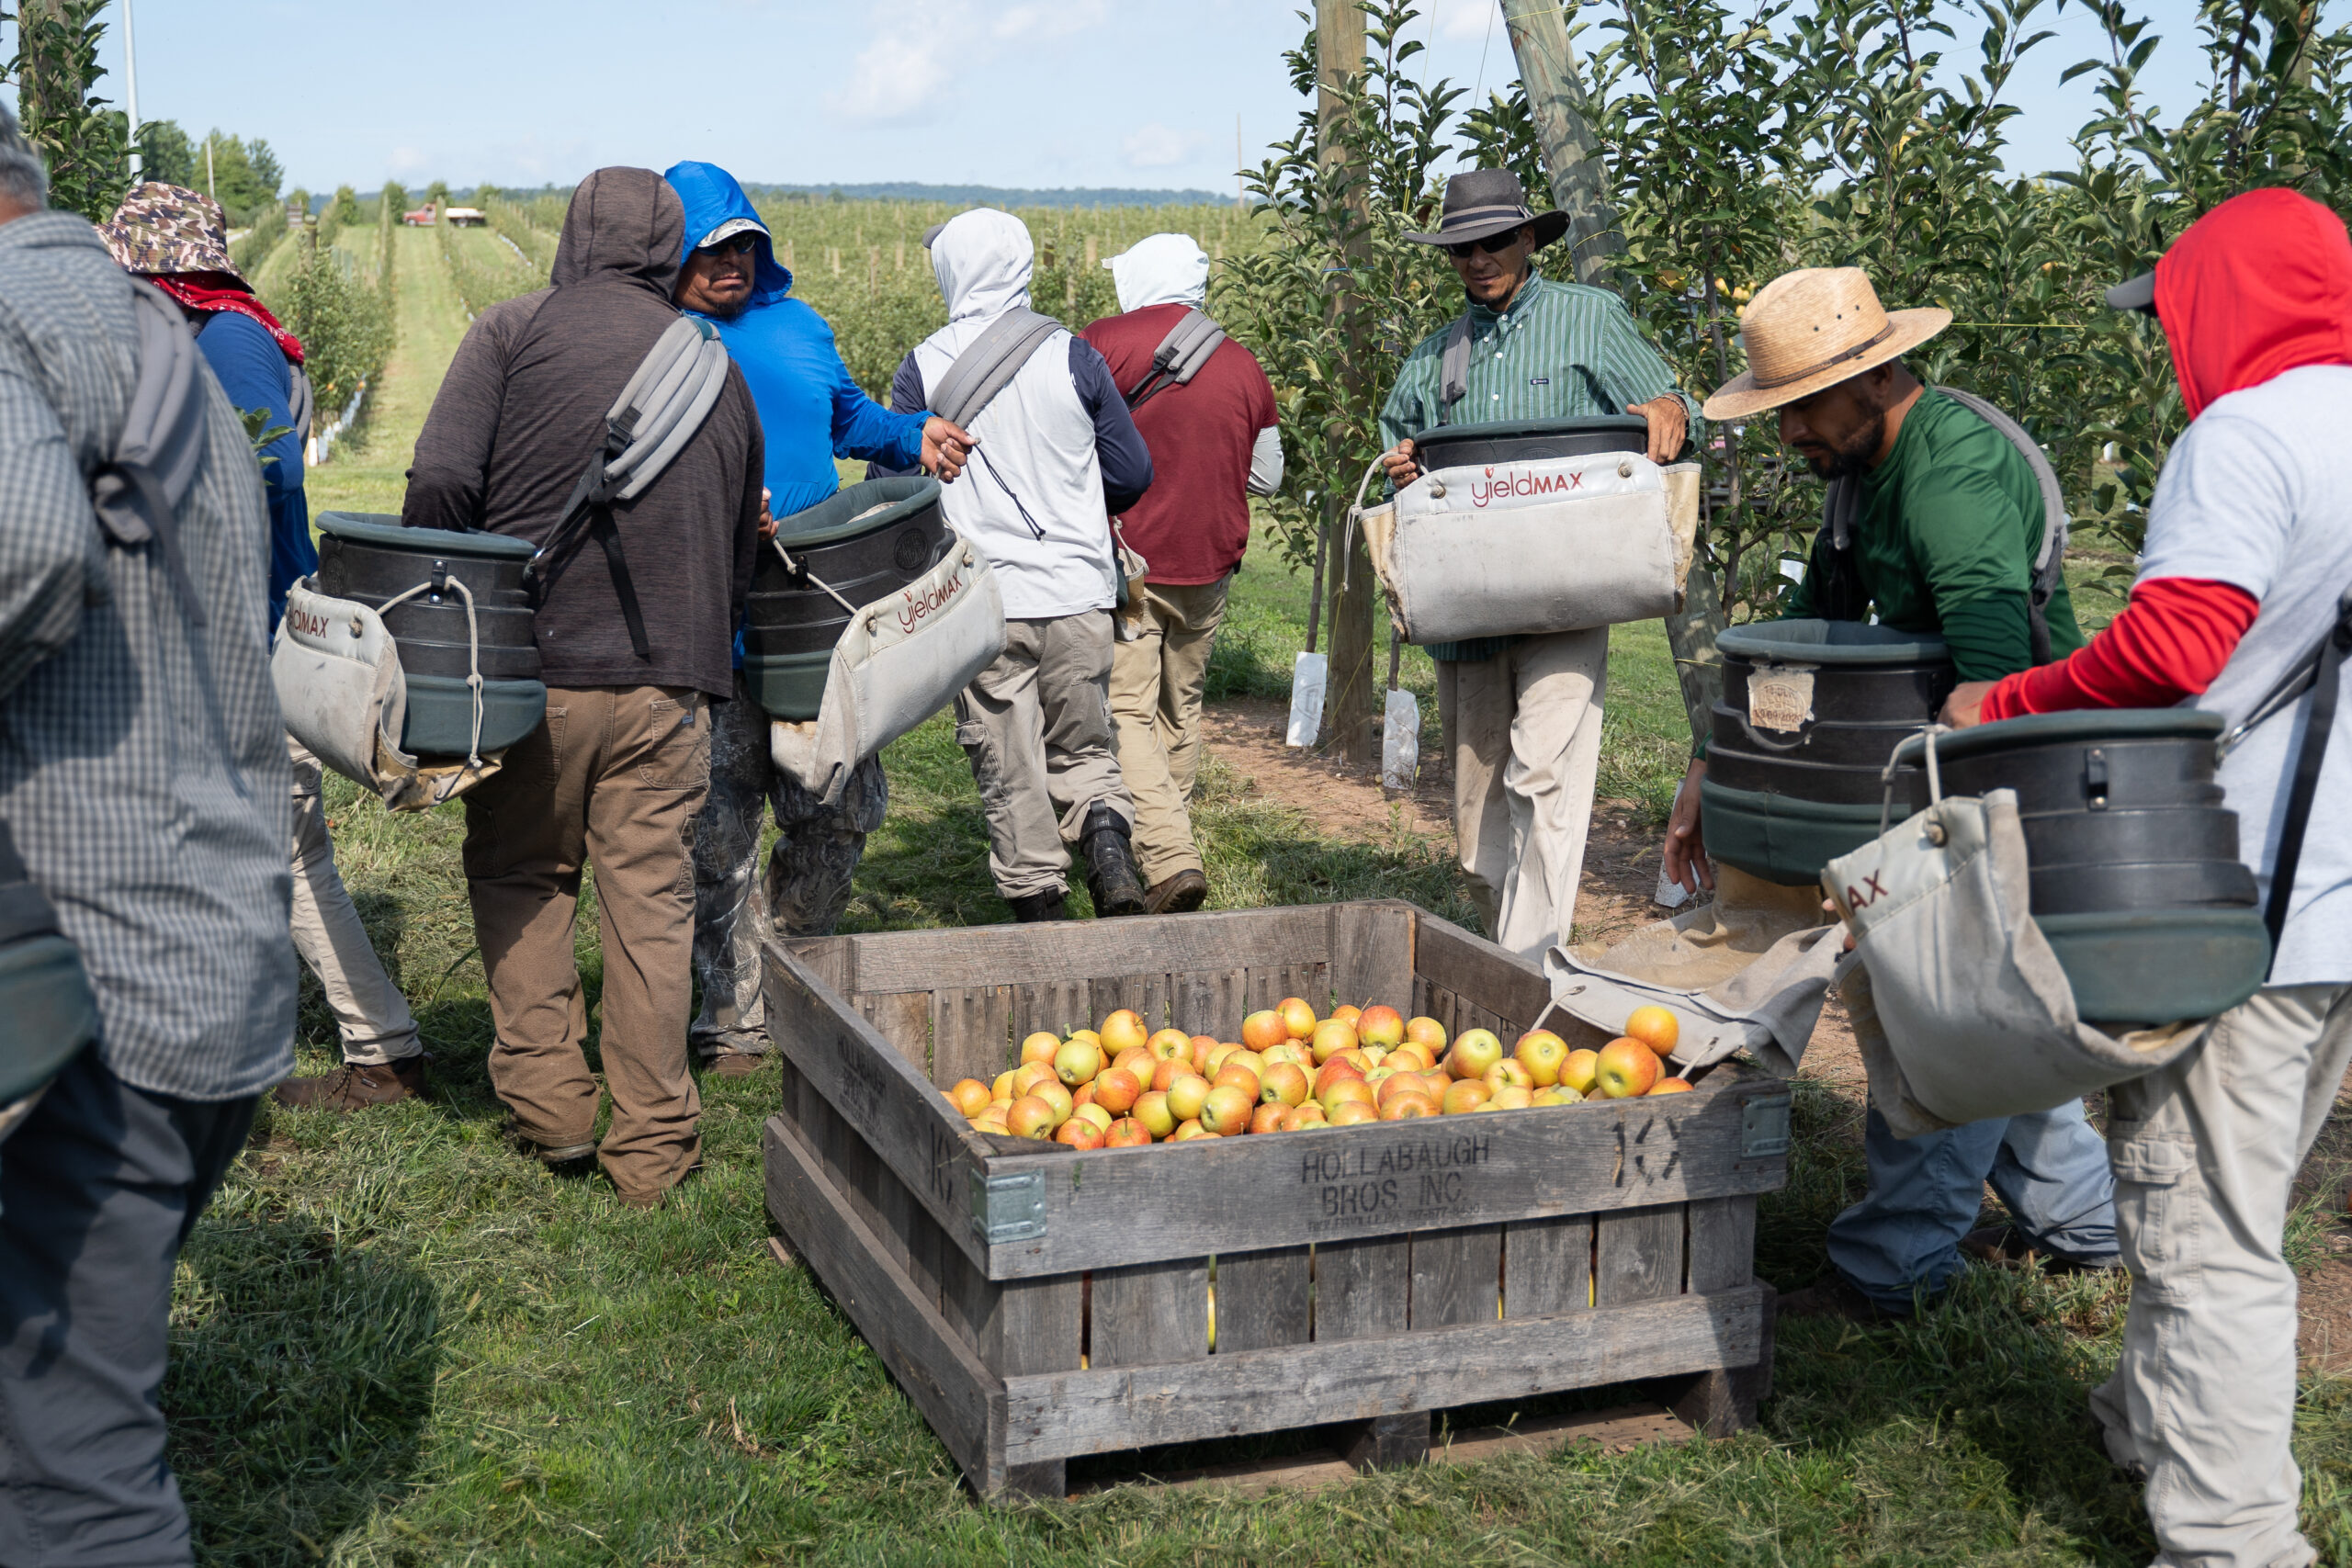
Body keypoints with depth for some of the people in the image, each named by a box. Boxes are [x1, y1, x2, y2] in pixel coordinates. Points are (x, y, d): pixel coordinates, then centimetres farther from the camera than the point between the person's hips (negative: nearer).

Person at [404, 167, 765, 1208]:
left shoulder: (515, 331, 0)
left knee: (517, 874, 16)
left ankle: (547, 1099, 14)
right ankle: (651, 1149, 13)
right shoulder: (716, 369, 14)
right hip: (671, 681, 3)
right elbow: (741, 549, 19)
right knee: (652, 900, 8)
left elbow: (442, 482, -11)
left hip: (534, 664, -3)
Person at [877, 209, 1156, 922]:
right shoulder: (1073, 357, 0)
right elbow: (1133, 474, 5)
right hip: (1078, 593, 1)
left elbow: (888, 481, 0)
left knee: (1008, 771, 8)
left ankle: (1035, 904, 9)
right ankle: (1107, 836, -12)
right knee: (1083, 751, 15)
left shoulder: (925, 367, -3)